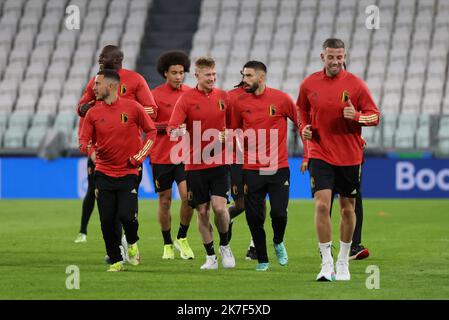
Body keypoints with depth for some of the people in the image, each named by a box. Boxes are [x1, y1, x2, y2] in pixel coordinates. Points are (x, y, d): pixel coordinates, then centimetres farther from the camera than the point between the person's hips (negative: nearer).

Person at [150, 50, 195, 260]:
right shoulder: (156, 95, -4)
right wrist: (170, 125, -18)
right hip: (161, 156, -2)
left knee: (188, 195, -13)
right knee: (165, 201, 5)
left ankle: (182, 238, 8)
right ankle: (167, 244, 20)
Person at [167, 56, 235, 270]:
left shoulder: (223, 96, 5)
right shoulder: (186, 99, -4)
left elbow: (232, 123, 20)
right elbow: (172, 128, -15)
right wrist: (178, 132, -35)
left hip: (219, 162, 1)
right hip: (195, 163, -1)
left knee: (219, 207, -12)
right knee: (202, 211, 3)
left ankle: (225, 246, 13)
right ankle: (210, 256, 17)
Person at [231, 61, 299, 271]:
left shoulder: (281, 99, -3)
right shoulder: (240, 103, 2)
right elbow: (235, 136, 10)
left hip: (279, 169, -1)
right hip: (251, 171, 1)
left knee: (279, 213, -8)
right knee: (254, 218, -1)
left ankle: (278, 242, 24)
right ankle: (262, 259, 15)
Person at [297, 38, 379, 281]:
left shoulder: (355, 84, -4)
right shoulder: (309, 84, 1)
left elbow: (374, 115, 0)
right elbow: (302, 111, 18)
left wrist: (356, 116, -20)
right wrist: (304, 128, -2)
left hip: (349, 156, 0)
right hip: (320, 154, 0)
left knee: (347, 208, 9)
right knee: (322, 205, -15)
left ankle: (343, 261, 25)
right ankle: (326, 262, -10)